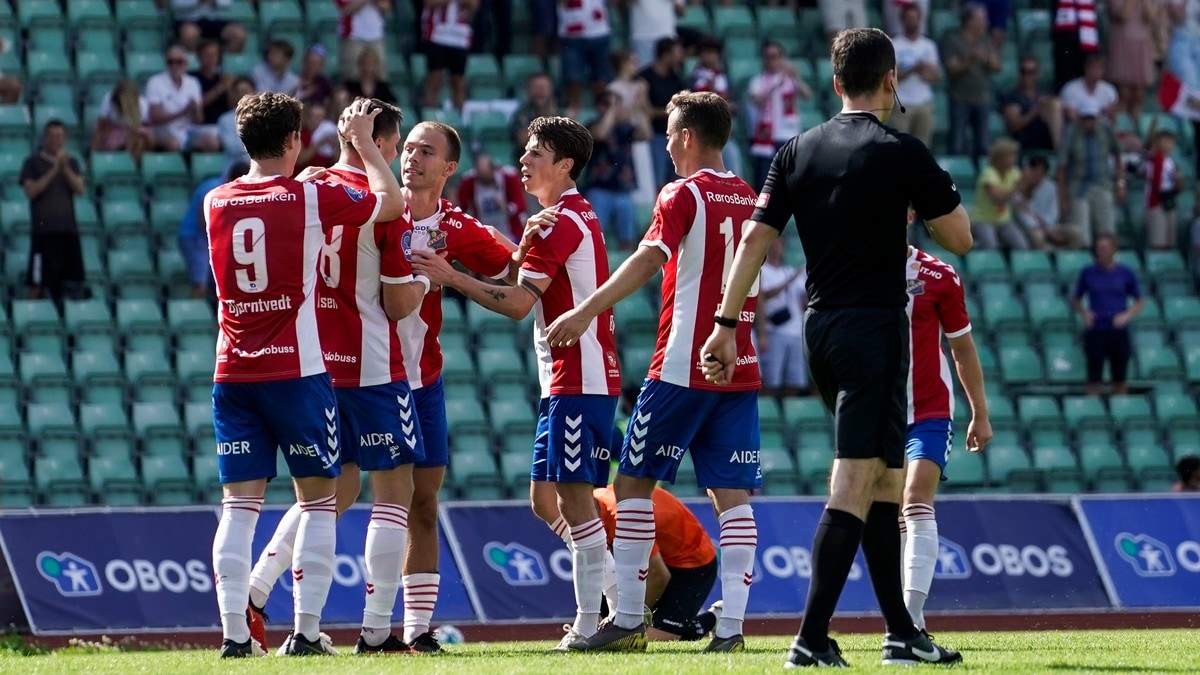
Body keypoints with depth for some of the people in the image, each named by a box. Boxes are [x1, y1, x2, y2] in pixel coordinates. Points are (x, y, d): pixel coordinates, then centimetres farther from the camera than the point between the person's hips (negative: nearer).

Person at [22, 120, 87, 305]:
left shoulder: (71, 162, 14)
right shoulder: (33, 163, 3)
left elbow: (80, 189, 2)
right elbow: (31, 191, -9)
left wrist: (65, 168, -11)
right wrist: (53, 170, -14)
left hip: (68, 229, 4)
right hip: (43, 230, -4)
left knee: (72, 279, 2)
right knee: (37, 281, -5)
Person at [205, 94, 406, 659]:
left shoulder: (216, 204, 6)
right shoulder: (311, 199, -6)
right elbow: (392, 203, 8)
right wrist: (361, 141, 19)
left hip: (233, 374, 4)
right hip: (296, 372, -4)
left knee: (239, 503, 2)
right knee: (317, 500, 6)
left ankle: (234, 633, -6)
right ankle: (306, 630, -1)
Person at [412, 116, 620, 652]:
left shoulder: (560, 221, -12)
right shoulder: (573, 215, 19)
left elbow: (517, 303, -17)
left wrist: (450, 277, -14)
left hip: (579, 380, -10)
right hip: (567, 379, 10)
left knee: (573, 497, -9)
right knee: (547, 498, 12)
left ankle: (590, 622, -8)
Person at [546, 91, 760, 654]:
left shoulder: (684, 194, -7)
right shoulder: (749, 199, 12)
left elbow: (648, 259, -21)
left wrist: (587, 311, -26)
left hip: (683, 366, -6)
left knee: (633, 482, 3)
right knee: (732, 495, 2)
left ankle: (627, 621, 2)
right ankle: (731, 625, -6)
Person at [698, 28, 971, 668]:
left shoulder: (797, 151, 8)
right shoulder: (900, 153, -8)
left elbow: (754, 239, 5)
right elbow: (959, 237, -2)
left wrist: (725, 325, 6)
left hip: (820, 328, 7)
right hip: (875, 326, -7)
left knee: (884, 479, 16)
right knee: (855, 486, -10)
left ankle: (901, 632, 18)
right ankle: (811, 639, -19)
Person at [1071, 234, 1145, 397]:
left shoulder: (1126, 273, 3)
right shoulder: (1088, 273, 4)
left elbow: (1140, 302, 10)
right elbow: (1075, 300, 13)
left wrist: (1127, 316, -7)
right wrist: (1084, 313, -7)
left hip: (1119, 332, 1)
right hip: (1095, 332, -1)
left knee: (1120, 380, 4)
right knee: (1094, 379, -4)